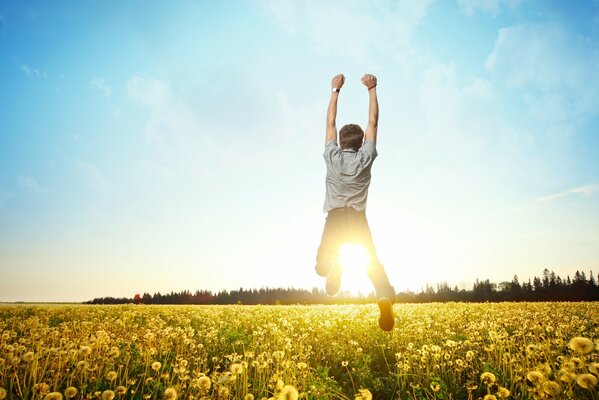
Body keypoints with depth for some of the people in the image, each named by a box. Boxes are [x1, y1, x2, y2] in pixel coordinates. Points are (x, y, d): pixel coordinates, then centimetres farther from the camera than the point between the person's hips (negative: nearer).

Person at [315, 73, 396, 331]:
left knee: (322, 266, 9)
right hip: (358, 219, 0)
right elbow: (373, 122, 11)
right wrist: (372, 89, 15)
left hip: (335, 218, 0)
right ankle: (385, 297, -27)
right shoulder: (366, 157, 2)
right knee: (373, 263, 3)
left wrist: (335, 90, 19)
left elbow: (330, 123, 13)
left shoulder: (332, 156, 3)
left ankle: (334, 266, -28)